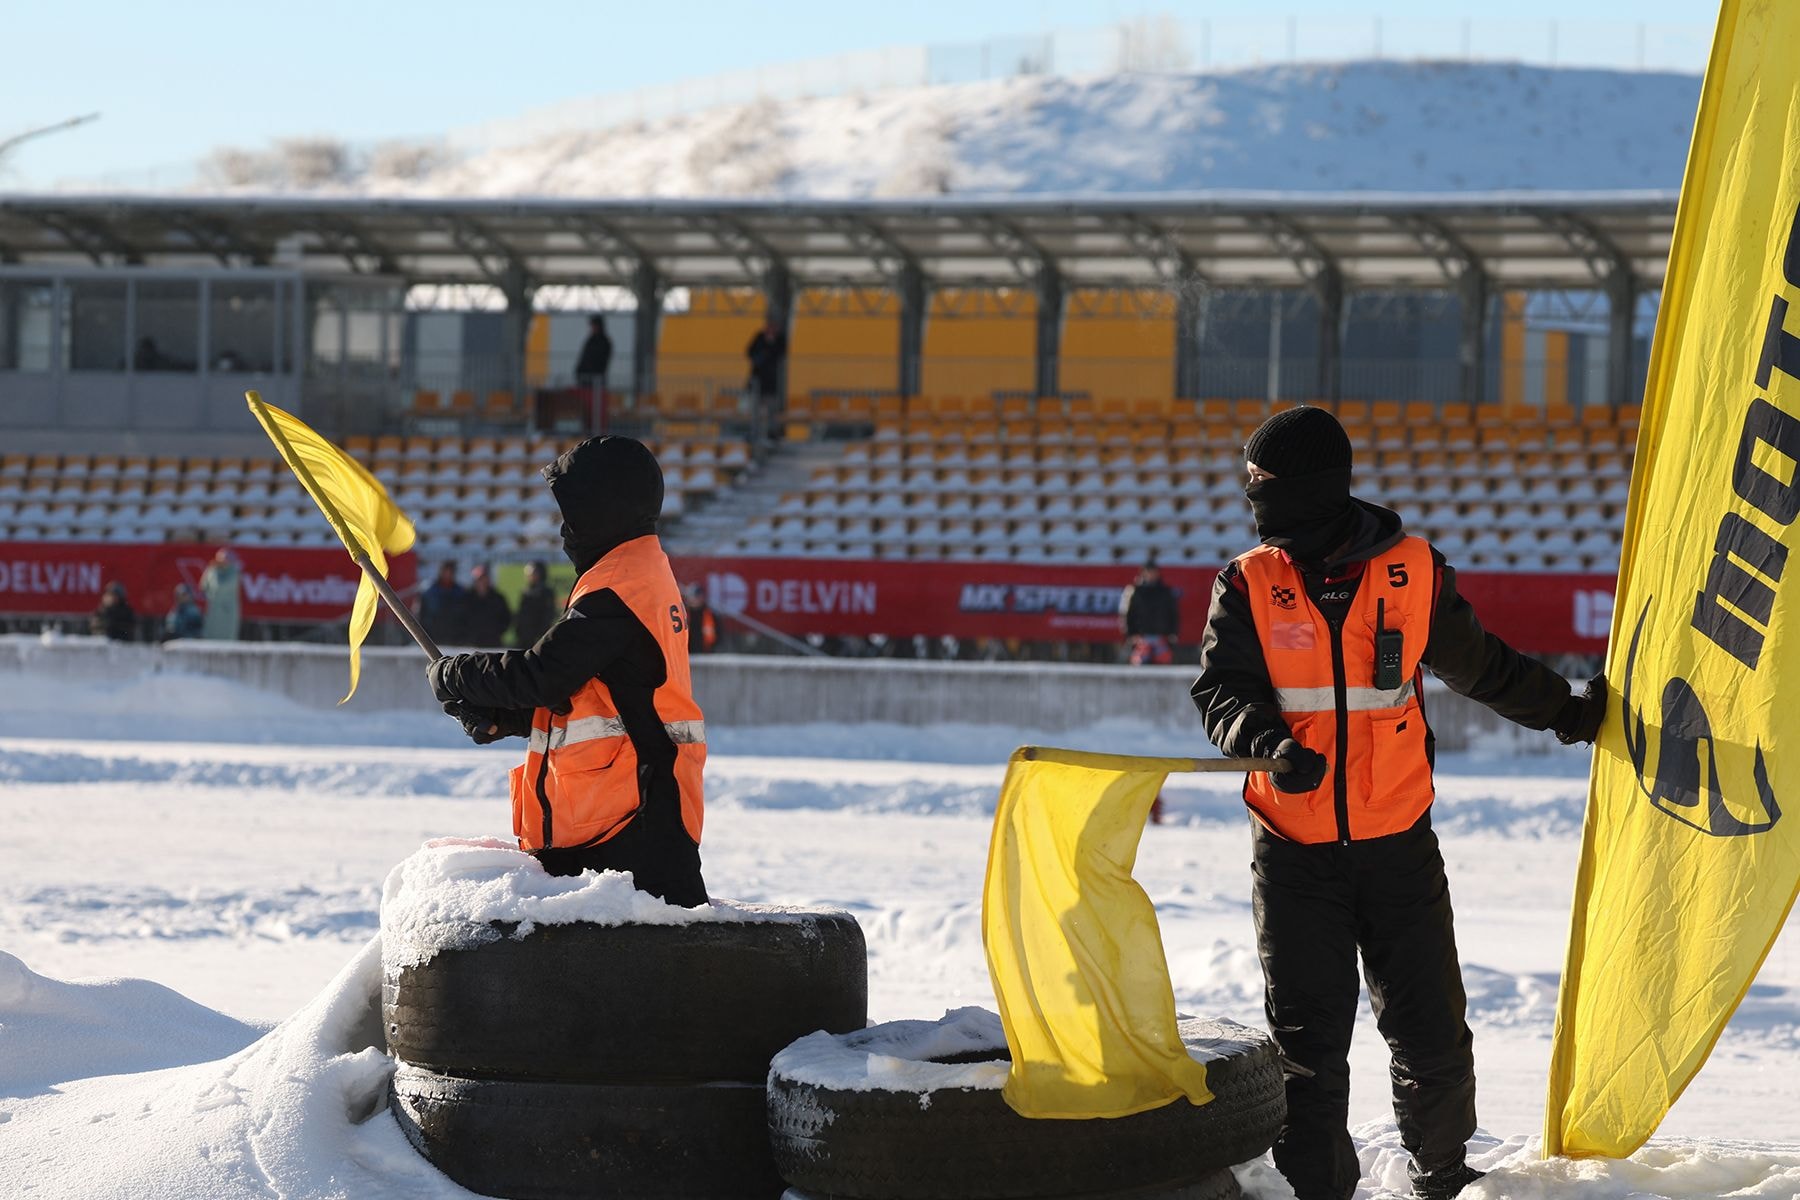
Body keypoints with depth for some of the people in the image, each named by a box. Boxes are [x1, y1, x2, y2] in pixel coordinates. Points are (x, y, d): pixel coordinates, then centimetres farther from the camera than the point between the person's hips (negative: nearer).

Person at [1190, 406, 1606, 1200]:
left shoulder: (1413, 573, 0)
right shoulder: (1249, 584, 1)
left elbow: (1479, 665, 16)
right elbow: (1222, 688, -9)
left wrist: (1566, 712, 23)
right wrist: (1270, 741, -29)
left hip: (1397, 842, 0)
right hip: (1293, 852, 0)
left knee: (1431, 1031, 4)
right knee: (1307, 1042, -1)